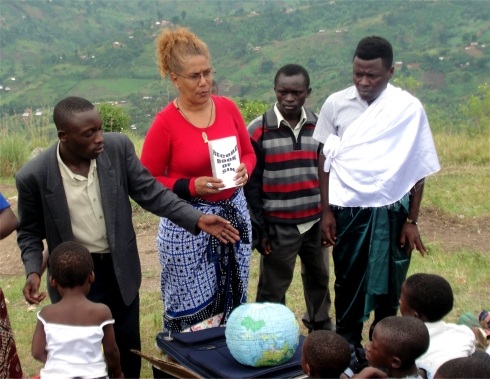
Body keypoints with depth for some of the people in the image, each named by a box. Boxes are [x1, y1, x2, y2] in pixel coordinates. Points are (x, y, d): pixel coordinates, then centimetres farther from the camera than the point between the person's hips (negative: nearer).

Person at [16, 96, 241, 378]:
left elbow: (150, 192, -8)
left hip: (121, 267, 3)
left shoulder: (118, 147, -15)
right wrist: (34, 271, -19)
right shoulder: (34, 176, -19)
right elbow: (30, 232, -3)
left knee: (130, 347, 20)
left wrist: (196, 218, -18)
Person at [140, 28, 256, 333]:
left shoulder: (228, 107, -1)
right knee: (193, 308, 5)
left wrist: (244, 171, -10)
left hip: (233, 214, 5)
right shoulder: (165, 123, -13)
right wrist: (192, 186, -20)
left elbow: (249, 153, 12)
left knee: (232, 299, 14)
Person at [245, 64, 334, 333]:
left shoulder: (318, 126, 2)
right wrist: (259, 228, -8)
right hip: (278, 226, -4)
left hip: (316, 222, 4)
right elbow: (252, 184, -7)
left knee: (319, 278, 21)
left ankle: (321, 326, 43)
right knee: (273, 288, 7)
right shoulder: (258, 130, -10)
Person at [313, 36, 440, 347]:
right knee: (348, 284, 12)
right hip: (347, 209, 1)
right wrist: (326, 211, 2)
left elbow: (419, 169, -2)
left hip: (391, 211, -1)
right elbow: (325, 160, 4)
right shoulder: (337, 104, -3)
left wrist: (411, 220, -2)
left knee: (388, 287, 8)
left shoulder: (409, 108, -7)